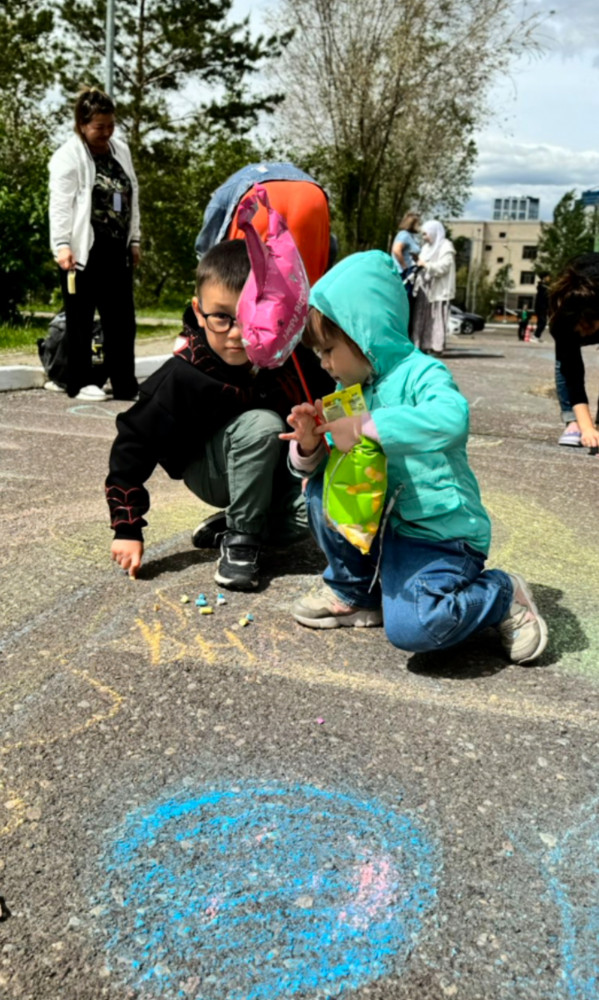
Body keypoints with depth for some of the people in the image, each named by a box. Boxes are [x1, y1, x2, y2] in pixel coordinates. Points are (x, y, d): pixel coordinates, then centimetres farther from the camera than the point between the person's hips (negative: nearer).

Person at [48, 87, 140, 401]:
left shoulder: (121, 150, 15)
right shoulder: (68, 156, -5)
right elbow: (60, 204, -13)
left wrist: (134, 240, 15)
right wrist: (62, 245, -23)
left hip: (116, 250, 6)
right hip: (84, 251, -6)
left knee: (121, 319, 7)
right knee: (81, 319, 2)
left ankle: (125, 385, 14)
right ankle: (80, 383, 11)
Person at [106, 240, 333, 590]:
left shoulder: (292, 356, -19)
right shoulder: (183, 377, -26)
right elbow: (134, 442, -18)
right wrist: (128, 529, -18)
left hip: (278, 468, 4)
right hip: (212, 472, -3)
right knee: (262, 425, -33)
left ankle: (229, 526, 1)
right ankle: (241, 535, -14)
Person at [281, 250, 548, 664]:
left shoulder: (421, 373, -16)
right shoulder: (351, 390, 7)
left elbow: (452, 417, -40)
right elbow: (311, 465, 12)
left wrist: (365, 427, -36)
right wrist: (309, 444, -12)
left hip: (440, 533, -8)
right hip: (380, 520, 8)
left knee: (410, 626, -26)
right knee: (321, 487, -5)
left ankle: (502, 595, 4)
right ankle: (354, 594, 12)